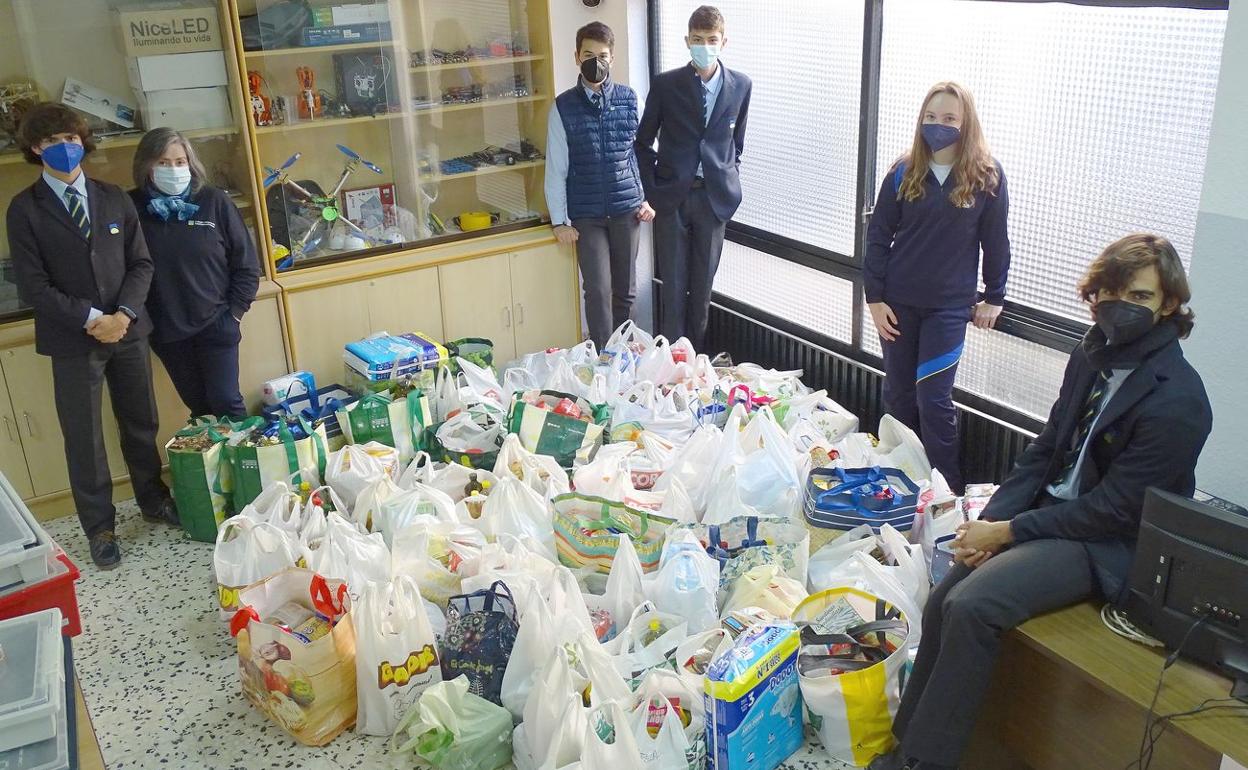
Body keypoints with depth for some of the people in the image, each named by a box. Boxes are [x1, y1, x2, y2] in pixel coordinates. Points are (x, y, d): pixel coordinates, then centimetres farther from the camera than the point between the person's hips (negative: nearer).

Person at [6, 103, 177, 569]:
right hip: (72, 340, -3)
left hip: (128, 330, 3)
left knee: (141, 423, 15)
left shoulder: (114, 199, 5)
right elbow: (33, 285, -9)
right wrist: (90, 319, -17)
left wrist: (125, 313, -13)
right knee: (83, 438, 6)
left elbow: (141, 263, 3)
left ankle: (153, 500, 35)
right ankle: (100, 528, 19)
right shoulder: (24, 209, -5)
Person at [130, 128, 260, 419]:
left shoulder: (214, 201, -5)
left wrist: (235, 312, -3)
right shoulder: (133, 207, -5)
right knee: (199, 408, 12)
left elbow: (246, 262, -1)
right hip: (165, 330, 1)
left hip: (215, 324, -1)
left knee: (226, 402, -1)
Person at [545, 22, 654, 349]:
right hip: (586, 214, -2)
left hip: (627, 210, 2)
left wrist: (646, 198, 4)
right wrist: (560, 220, -4)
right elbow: (556, 168, -2)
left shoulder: (629, 99, 2)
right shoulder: (564, 106, -3)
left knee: (625, 290, 9)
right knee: (598, 291, -3)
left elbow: (641, 153, 10)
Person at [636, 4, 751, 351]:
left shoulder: (740, 85, 2)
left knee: (703, 284, 9)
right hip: (671, 196, -1)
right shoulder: (665, 84, -3)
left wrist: (730, 185, 7)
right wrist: (651, 191, -2)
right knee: (674, 284, 3)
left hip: (714, 197, 1)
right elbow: (643, 142, 4)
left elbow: (737, 142, 13)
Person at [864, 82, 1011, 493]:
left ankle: (947, 488, 10)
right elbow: (878, 235, 2)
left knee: (933, 398, -4)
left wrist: (993, 298, 6)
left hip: (950, 305, -2)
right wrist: (874, 297, -3)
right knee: (898, 394, 11)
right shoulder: (904, 172, 0)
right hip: (898, 301, 3)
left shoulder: (987, 176, -4)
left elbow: (995, 241, 3)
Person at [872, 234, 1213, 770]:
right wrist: (990, 520, -3)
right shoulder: (1092, 357, 5)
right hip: (1048, 512, 7)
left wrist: (1008, 531, -15)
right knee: (943, 601, -12)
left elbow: (1111, 509, -17)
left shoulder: (1177, 401, -17)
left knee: (972, 606, -26)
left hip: (1107, 545, -7)